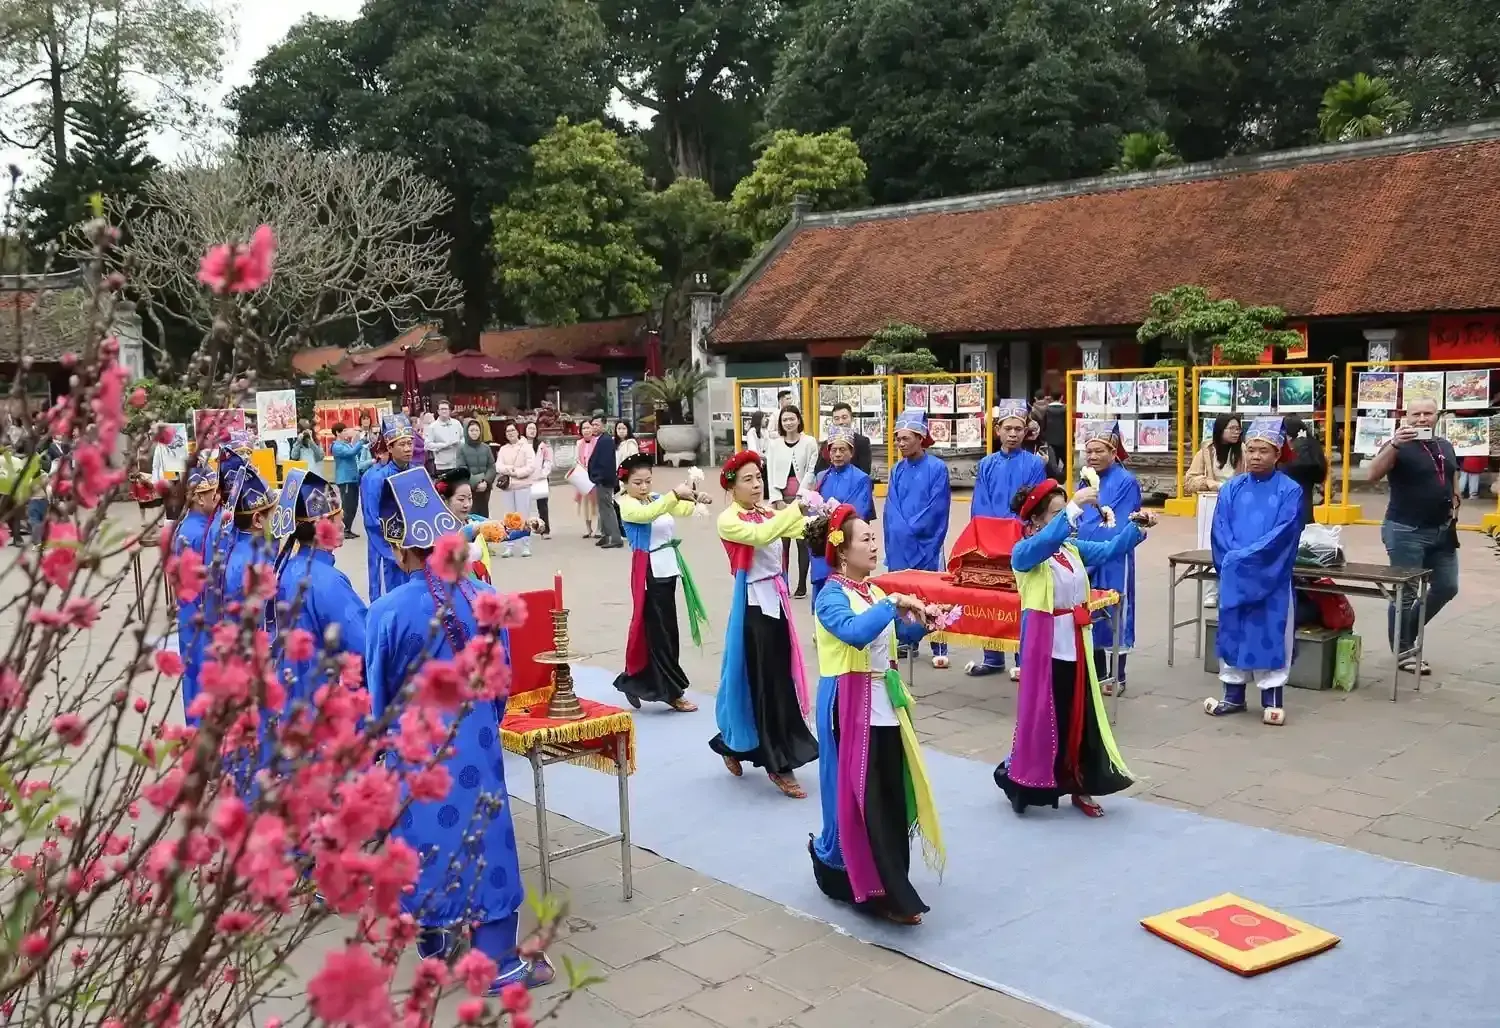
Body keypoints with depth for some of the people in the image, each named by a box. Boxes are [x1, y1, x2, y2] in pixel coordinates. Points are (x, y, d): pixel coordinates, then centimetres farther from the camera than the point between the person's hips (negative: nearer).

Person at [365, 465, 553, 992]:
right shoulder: (485, 598, -8)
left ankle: (434, 940, 33)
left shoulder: (388, 611, -16)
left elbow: (377, 691, -3)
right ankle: (500, 962, 12)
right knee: (484, 834, 7)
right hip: (475, 738, 1)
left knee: (427, 834, 16)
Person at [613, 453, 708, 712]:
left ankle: (636, 679, 29)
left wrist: (696, 499, -22)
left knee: (666, 628, 14)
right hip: (649, 572, -8)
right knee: (658, 630, -2)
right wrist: (674, 493, -38)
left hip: (667, 569, 8)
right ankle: (672, 691, 5)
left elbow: (684, 510, -1)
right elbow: (647, 513, -29)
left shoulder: (657, 498, 12)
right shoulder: (626, 505, -8)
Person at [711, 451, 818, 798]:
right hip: (753, 604, -8)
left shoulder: (767, 513, 12)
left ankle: (734, 744, 31)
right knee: (764, 682, -1)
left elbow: (802, 530, -5)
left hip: (777, 600, 8)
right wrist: (794, 509, -34)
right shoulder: (728, 520, -8)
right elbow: (759, 535, -28)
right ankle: (778, 765, 8)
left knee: (781, 679, 13)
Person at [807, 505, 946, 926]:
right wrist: (893, 605, -28)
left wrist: (923, 622, 5)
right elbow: (855, 632, -33)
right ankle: (879, 893, 5)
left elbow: (901, 636, 23)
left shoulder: (874, 591, 11)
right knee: (860, 801, -3)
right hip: (851, 709, -8)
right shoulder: (831, 596, -14)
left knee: (894, 797, 11)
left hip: (885, 705, 8)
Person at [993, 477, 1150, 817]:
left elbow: (1109, 550, 0)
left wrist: (1136, 526, -16)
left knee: (1082, 715, 12)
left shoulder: (1073, 548, 8)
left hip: (1077, 643, 7)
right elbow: (1047, 540, -34)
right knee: (1042, 716, 1)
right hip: (1045, 645, -7)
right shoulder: (1023, 553, -13)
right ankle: (1019, 782, 19)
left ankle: (1079, 786, 24)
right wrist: (1075, 507, -41)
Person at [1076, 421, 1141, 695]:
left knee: (1113, 615, 2)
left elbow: (1120, 529, -14)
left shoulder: (1126, 482, -9)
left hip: (1112, 561, -6)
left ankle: (1117, 678, 13)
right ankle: (1097, 673, 23)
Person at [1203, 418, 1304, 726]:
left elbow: (1283, 533, -12)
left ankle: (1272, 699, 13)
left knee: (1270, 633, 3)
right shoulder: (1231, 489, 6)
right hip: (1233, 577, 3)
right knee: (1232, 631, 9)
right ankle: (1233, 695, 21)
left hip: (1272, 577, -3)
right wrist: (1233, 560, -14)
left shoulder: (1290, 490, -3)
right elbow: (1220, 531, 1)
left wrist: (1245, 557, -17)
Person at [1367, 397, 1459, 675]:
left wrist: (1455, 507, 5)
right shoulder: (1399, 446, -9)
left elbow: (1454, 483, 23)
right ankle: (1402, 652, 10)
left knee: (1447, 587, 12)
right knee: (1405, 594, -1)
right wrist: (1394, 444, -37)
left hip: (1442, 531, 7)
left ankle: (1408, 630, 31)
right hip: (1406, 531, -7)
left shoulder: (1446, 447, 12)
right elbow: (1374, 474, -25)